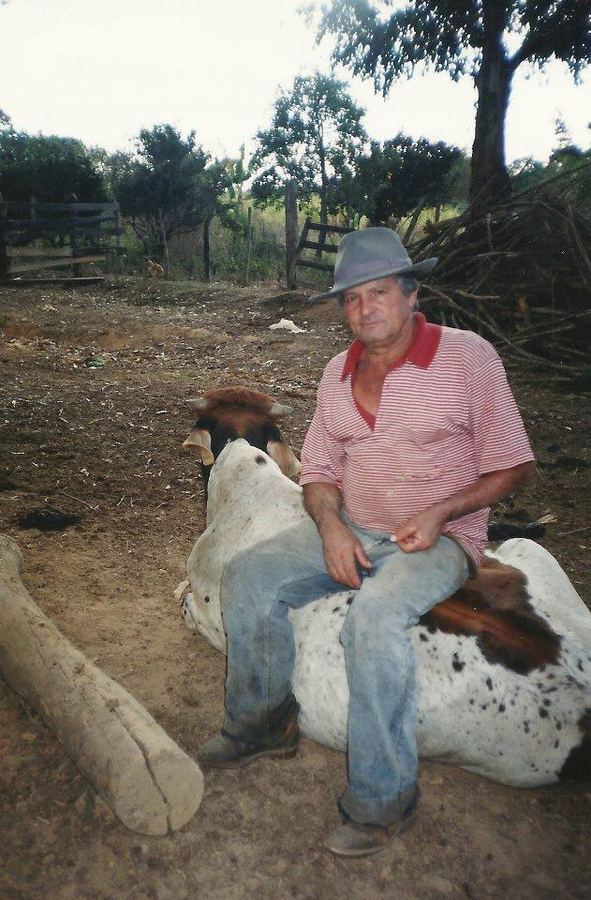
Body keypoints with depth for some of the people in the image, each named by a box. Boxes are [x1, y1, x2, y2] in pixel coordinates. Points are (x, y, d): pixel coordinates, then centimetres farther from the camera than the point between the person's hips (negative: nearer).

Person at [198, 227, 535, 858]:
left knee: (374, 616, -33)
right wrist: (330, 525, -11)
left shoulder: (468, 357, -9)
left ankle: (382, 798, -11)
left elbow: (512, 466, -5)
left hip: (439, 539, -5)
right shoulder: (338, 373, 7)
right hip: (349, 529, 6)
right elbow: (318, 469, 10)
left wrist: (441, 512, -19)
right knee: (246, 577, -10)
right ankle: (263, 723, 10)